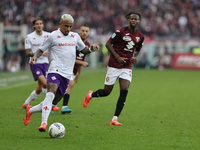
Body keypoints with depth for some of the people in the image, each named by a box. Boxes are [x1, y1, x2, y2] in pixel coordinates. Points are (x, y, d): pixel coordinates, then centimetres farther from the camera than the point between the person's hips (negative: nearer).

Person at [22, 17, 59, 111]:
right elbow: (27, 53, -8)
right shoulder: (29, 37, -5)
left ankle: (26, 103, 24)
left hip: (45, 63, 4)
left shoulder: (48, 35, 4)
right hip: (35, 64, -4)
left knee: (39, 89, 3)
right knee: (44, 83, -22)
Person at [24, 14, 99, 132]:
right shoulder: (53, 36, 1)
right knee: (51, 94, -28)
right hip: (55, 70, -6)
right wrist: (35, 56, -14)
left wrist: (92, 49, 4)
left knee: (55, 101, 6)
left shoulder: (75, 36, 16)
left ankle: (30, 110, 26)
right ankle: (44, 123, -36)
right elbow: (41, 49, 6)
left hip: (67, 74, 6)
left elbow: (83, 50, 25)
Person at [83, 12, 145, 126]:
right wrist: (117, 57, -14)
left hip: (127, 67, 4)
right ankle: (90, 95, 37)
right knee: (106, 92, 2)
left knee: (124, 92, -13)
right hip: (114, 66, -4)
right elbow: (108, 44, -4)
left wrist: (136, 57, -2)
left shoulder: (140, 36, 5)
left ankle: (115, 119, -9)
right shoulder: (121, 32, -10)